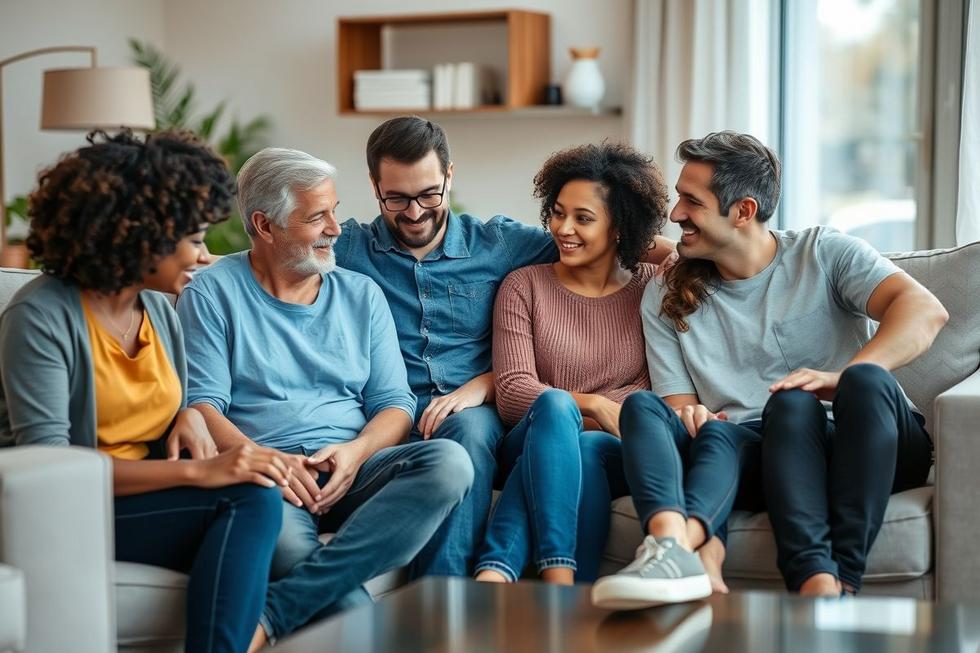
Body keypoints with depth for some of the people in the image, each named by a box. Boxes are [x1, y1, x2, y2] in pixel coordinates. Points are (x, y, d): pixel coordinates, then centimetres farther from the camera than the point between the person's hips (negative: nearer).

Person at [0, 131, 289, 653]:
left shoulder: (157, 307, 10)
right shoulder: (42, 317, -12)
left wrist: (189, 416, -2)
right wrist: (197, 472, -27)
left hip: (149, 500, 7)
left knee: (256, 503, -27)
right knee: (250, 498, -27)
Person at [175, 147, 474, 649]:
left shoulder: (361, 294, 19)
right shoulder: (213, 292, 8)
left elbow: (394, 403, 13)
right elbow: (200, 405, -2)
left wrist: (356, 451, -10)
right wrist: (262, 458, -20)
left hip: (351, 470, 5)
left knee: (449, 461, -28)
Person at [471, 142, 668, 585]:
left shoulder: (653, 287, 12)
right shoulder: (523, 286, 10)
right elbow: (512, 391, -1)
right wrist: (594, 406, -14)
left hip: (621, 453, 1)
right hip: (532, 444, 0)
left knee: (585, 449, -36)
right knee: (554, 404, -36)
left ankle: (497, 570, -42)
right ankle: (560, 582, -47)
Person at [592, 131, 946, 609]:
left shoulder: (825, 254, 5)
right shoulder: (665, 299, 15)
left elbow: (925, 310, -11)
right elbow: (681, 406, 10)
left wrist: (843, 379, -27)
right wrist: (690, 417, -16)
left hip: (865, 444, -2)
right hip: (762, 454, 2)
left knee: (868, 381, -35)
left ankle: (839, 579, -44)